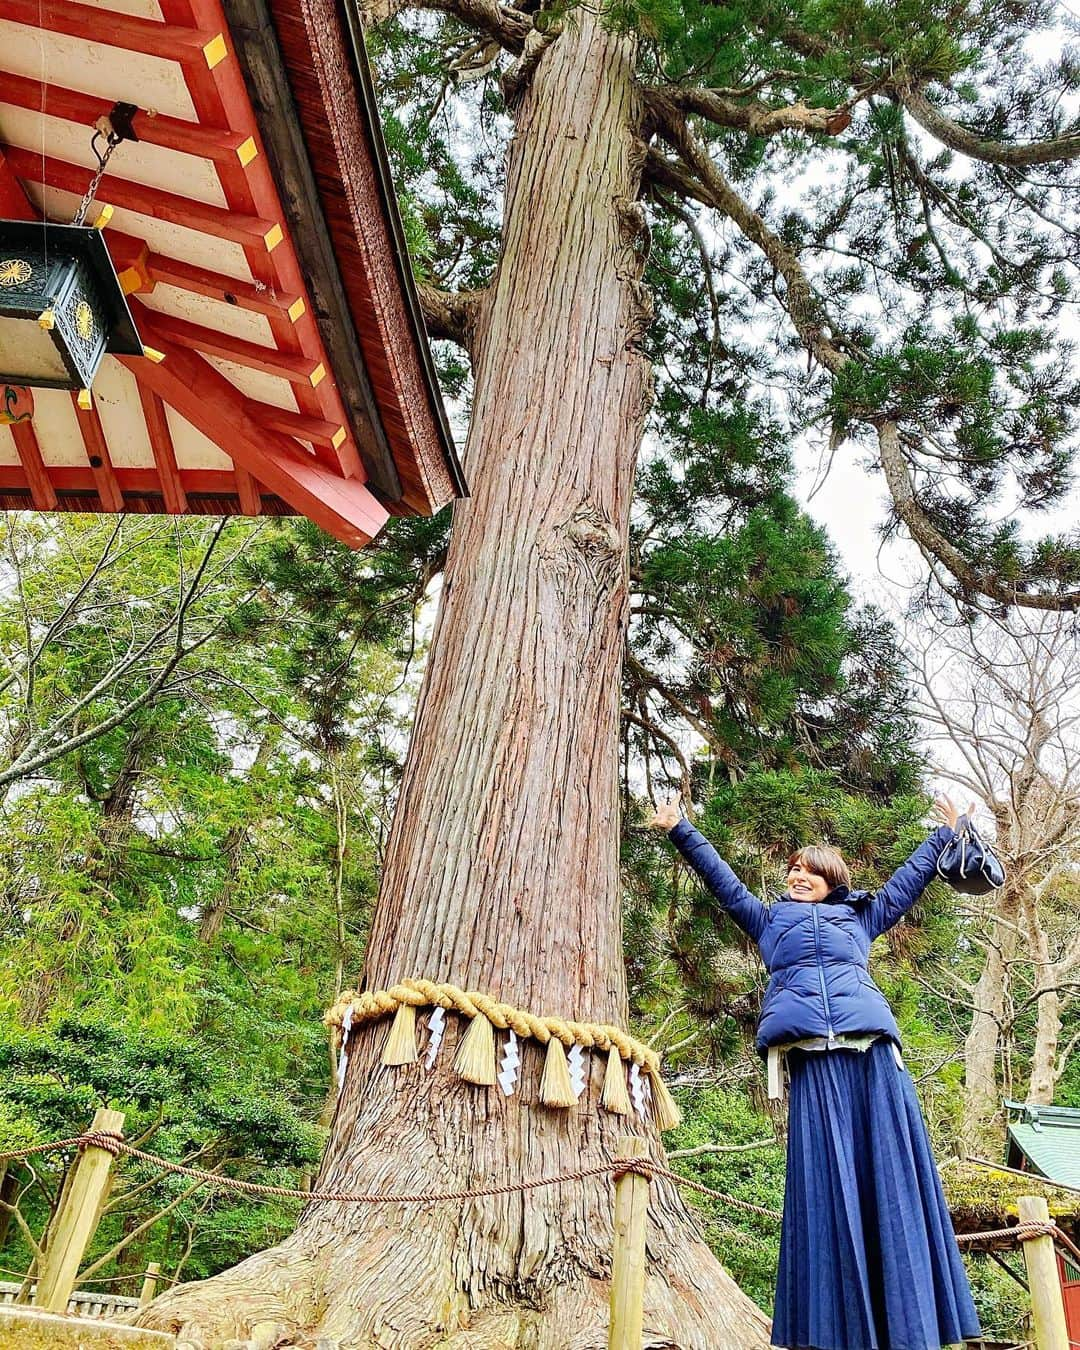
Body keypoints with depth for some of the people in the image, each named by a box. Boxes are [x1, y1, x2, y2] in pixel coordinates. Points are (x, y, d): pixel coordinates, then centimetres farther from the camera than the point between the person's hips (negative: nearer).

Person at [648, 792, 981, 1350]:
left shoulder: (859, 917, 26)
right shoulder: (770, 919, 24)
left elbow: (909, 879, 34)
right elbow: (721, 878, 24)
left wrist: (946, 833, 40)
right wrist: (680, 831, 22)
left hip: (873, 1055, 1)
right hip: (813, 1061, -1)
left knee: (887, 1176, -3)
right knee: (825, 1186, -4)